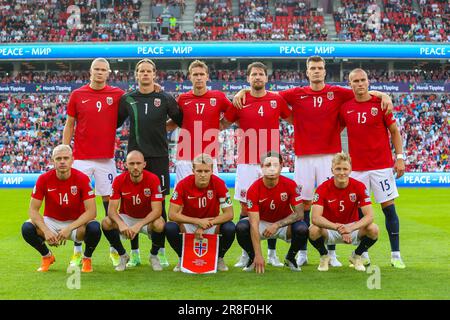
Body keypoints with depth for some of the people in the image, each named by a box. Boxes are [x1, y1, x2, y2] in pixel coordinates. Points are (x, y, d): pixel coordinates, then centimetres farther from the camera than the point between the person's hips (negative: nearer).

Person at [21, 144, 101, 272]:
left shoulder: (82, 179, -17)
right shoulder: (44, 179, -13)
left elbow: (91, 211, -21)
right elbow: (33, 210, -12)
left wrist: (69, 228, -33)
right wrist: (46, 231, -28)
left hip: (76, 223, -1)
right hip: (51, 221, 2)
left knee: (94, 228, -34)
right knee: (27, 228, -27)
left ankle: (87, 258, 0)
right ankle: (47, 256, 4)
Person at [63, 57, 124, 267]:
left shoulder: (117, 95, 4)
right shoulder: (77, 95, 4)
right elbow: (69, 126, 8)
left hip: (106, 158, 0)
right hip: (81, 158, 0)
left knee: (110, 200, 3)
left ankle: (114, 249, 12)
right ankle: (77, 251, 8)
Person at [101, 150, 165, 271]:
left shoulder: (153, 179, -20)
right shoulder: (119, 181, -15)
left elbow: (157, 210, -25)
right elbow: (112, 209, -19)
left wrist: (139, 225, -40)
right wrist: (121, 224, -41)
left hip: (147, 219, -2)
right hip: (126, 218, 2)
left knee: (159, 224, -35)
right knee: (106, 223, -27)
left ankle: (153, 256, -2)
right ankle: (123, 255, 0)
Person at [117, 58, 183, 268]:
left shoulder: (165, 99, 4)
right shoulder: (127, 99, 7)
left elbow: (181, 121, 13)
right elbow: (115, 123, 17)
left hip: (159, 156, -1)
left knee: (159, 203, 0)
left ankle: (160, 252, 8)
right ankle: (134, 253, 9)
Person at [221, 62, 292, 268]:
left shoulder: (277, 100, 5)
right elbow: (223, 124, 13)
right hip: (247, 163, 0)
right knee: (245, 207, 1)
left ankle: (272, 253, 12)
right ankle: (246, 254, 9)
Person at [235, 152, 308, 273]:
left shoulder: (290, 185, -20)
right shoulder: (254, 189, -23)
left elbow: (299, 213, -17)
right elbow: (254, 224, -27)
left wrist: (277, 225, -32)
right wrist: (258, 255, -34)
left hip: (284, 223, 0)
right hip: (262, 223, 0)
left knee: (302, 229, -31)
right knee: (241, 227, -29)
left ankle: (290, 258, 2)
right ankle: (253, 258, 1)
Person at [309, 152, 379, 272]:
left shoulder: (359, 187, -14)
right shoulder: (323, 189, -18)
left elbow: (369, 216, -21)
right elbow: (315, 218, -29)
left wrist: (350, 228, -39)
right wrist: (337, 227, -45)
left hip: (353, 229, 1)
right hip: (329, 229, -1)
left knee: (373, 229, -27)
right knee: (313, 230, -33)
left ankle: (356, 256, 4)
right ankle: (324, 256, 1)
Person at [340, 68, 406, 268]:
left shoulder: (380, 104, -1)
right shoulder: (345, 108, 5)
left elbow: (394, 131, 4)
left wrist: (400, 157, -4)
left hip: (382, 165, -2)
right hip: (357, 167, 2)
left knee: (389, 208, -1)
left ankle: (395, 255, 5)